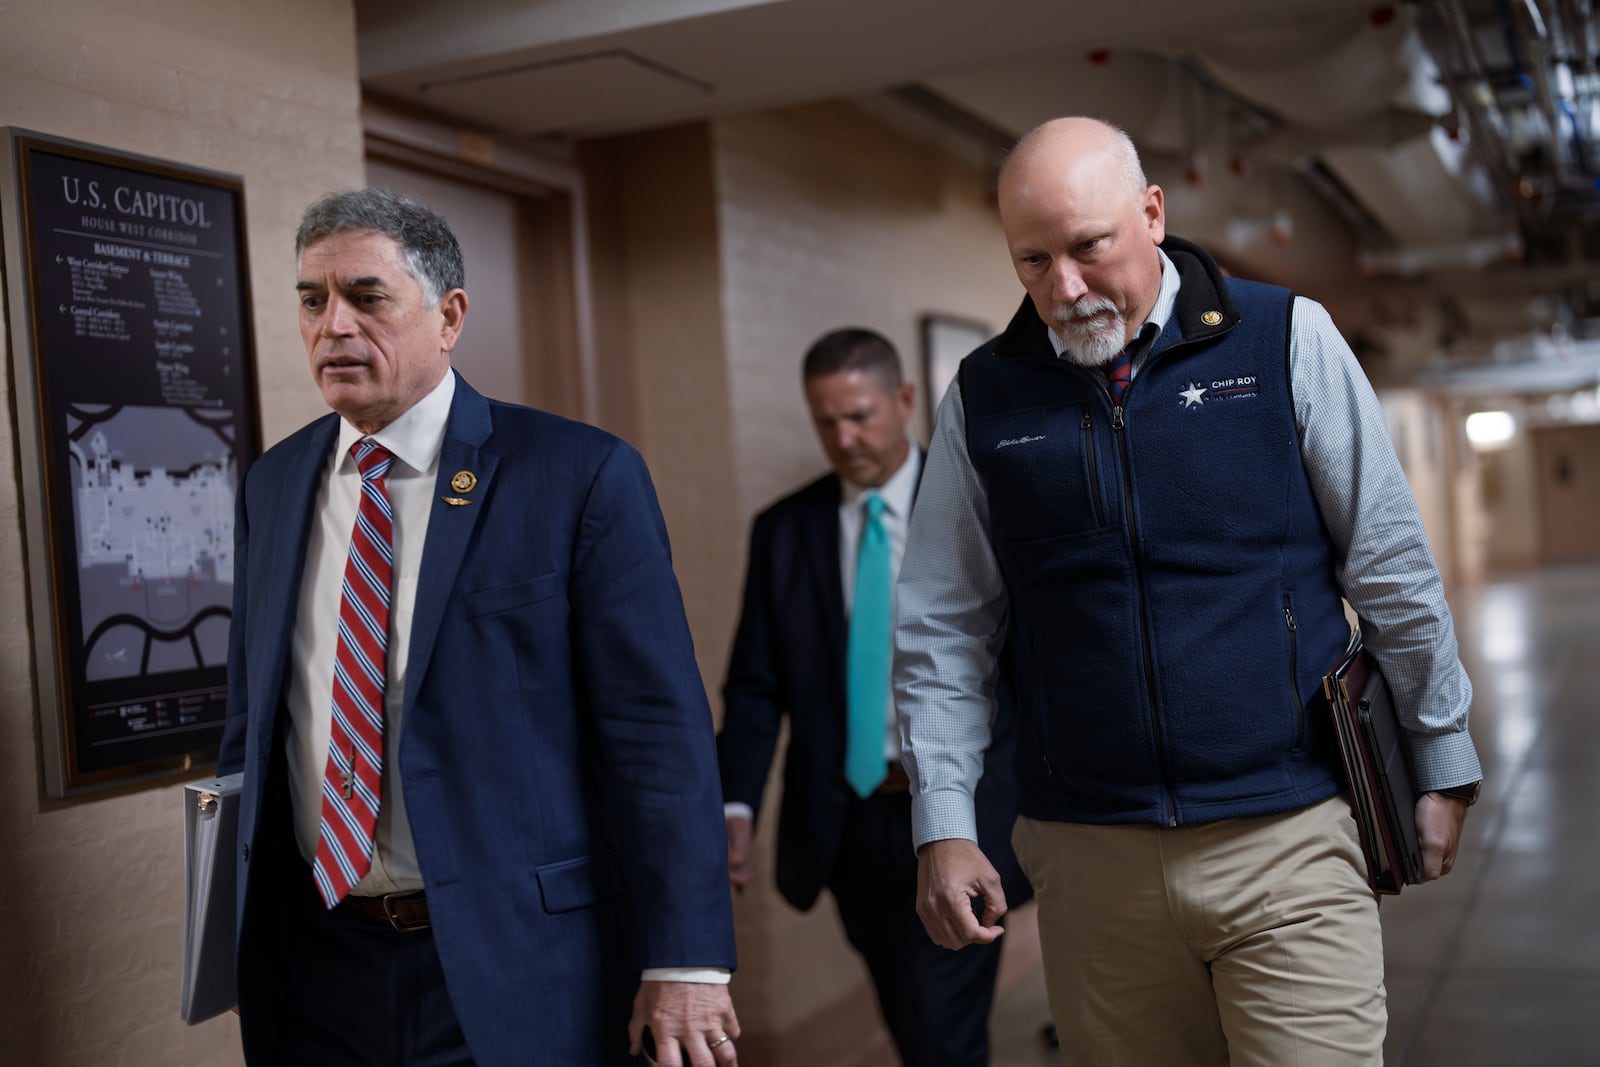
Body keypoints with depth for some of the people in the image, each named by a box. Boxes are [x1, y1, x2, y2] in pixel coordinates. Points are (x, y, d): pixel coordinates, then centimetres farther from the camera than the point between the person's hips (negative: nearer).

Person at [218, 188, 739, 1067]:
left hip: (517, 974, -4)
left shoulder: (582, 475, -10)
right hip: (319, 969, 5)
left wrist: (685, 962, -15)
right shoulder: (272, 485, 7)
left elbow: (660, 728, -12)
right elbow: (253, 724, 13)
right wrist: (243, 951, 13)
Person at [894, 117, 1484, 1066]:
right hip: (1089, 856, 2)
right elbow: (942, 633, 6)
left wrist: (1442, 765, 6)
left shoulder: (1286, 339, -1)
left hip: (1288, 843, -1)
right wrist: (943, 827, 0)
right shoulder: (984, 397, 4)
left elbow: (1394, 572, 3)